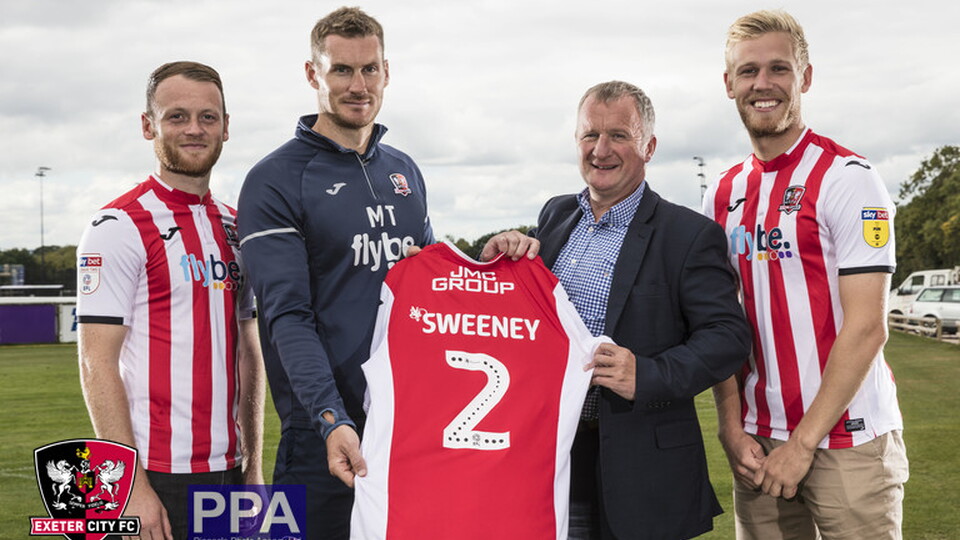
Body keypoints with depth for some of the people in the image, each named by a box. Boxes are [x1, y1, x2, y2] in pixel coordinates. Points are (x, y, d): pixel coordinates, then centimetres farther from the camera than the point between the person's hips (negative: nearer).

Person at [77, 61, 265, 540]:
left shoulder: (235, 228, 11)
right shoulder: (119, 227, -8)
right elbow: (97, 364, -12)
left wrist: (253, 463, 11)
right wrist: (131, 485, -17)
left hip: (226, 468, 6)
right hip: (158, 474, -6)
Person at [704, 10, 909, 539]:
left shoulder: (847, 179, -9)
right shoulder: (723, 196, 8)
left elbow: (866, 327, -13)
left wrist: (803, 443, -14)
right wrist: (732, 430, -2)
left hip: (847, 439, -5)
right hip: (759, 444, 5)